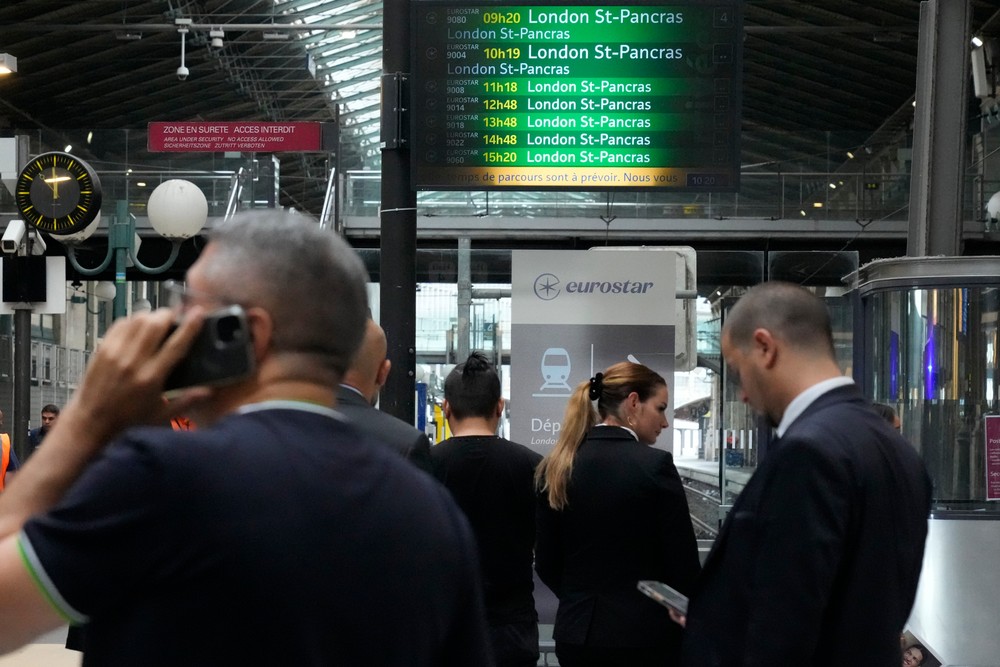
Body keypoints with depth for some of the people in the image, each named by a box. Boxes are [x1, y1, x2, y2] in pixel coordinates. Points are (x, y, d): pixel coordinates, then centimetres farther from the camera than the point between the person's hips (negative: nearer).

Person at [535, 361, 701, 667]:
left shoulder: (557, 467, 3)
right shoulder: (654, 465, -12)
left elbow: (546, 564, 8)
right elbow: (684, 565, -9)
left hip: (577, 633, 5)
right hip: (644, 634, -5)